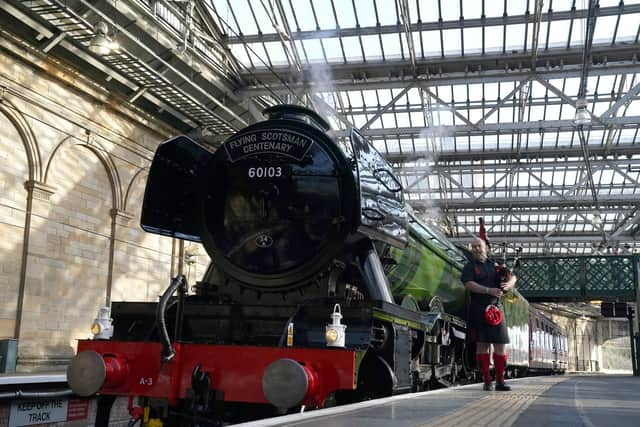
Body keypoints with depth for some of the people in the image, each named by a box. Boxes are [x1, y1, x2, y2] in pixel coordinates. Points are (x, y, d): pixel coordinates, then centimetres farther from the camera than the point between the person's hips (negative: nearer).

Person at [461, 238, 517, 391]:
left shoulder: (494, 265, 15)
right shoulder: (469, 267, 3)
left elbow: (512, 277, 9)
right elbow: (469, 284, -12)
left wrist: (508, 283, -15)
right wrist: (489, 290, -23)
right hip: (478, 309, -4)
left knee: (501, 344, 1)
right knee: (482, 344, -1)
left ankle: (500, 381, 7)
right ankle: (487, 381, 4)